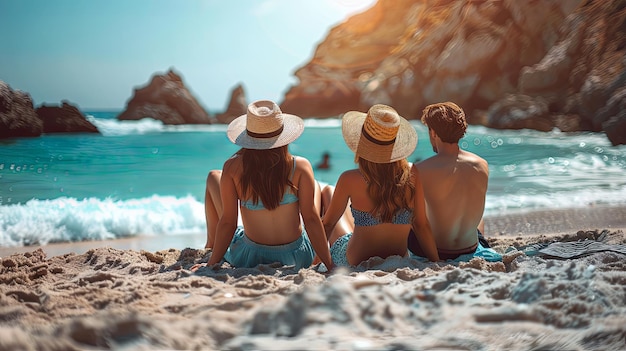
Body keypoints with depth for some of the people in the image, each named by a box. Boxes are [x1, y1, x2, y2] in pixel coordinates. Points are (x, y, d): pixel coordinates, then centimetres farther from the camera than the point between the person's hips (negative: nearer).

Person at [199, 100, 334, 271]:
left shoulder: (232, 168, -16)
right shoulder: (300, 167, -16)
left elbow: (227, 221, -15)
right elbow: (311, 218, -16)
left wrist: (211, 263, -5)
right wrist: (330, 266, -11)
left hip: (248, 259, 0)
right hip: (298, 259, 0)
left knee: (213, 177, 18)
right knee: (315, 186, 27)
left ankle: (210, 247, 36)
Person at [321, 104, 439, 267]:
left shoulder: (349, 180, -22)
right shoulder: (412, 175, -15)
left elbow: (328, 224, -9)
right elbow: (422, 225, -8)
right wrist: (437, 261, 5)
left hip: (353, 264, -3)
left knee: (328, 191, 21)